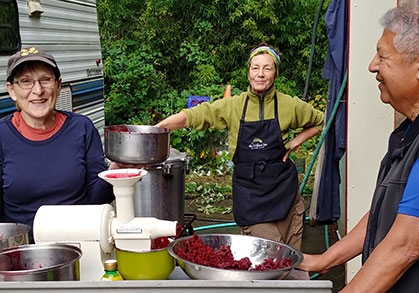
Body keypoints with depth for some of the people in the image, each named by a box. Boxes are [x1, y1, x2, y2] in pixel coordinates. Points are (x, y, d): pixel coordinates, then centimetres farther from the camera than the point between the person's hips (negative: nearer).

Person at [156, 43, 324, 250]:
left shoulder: (289, 105, 0)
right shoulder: (233, 106, -1)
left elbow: (319, 122, 19)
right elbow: (191, 116, -5)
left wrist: (296, 142, 4)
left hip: (283, 187, 1)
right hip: (248, 190, -1)